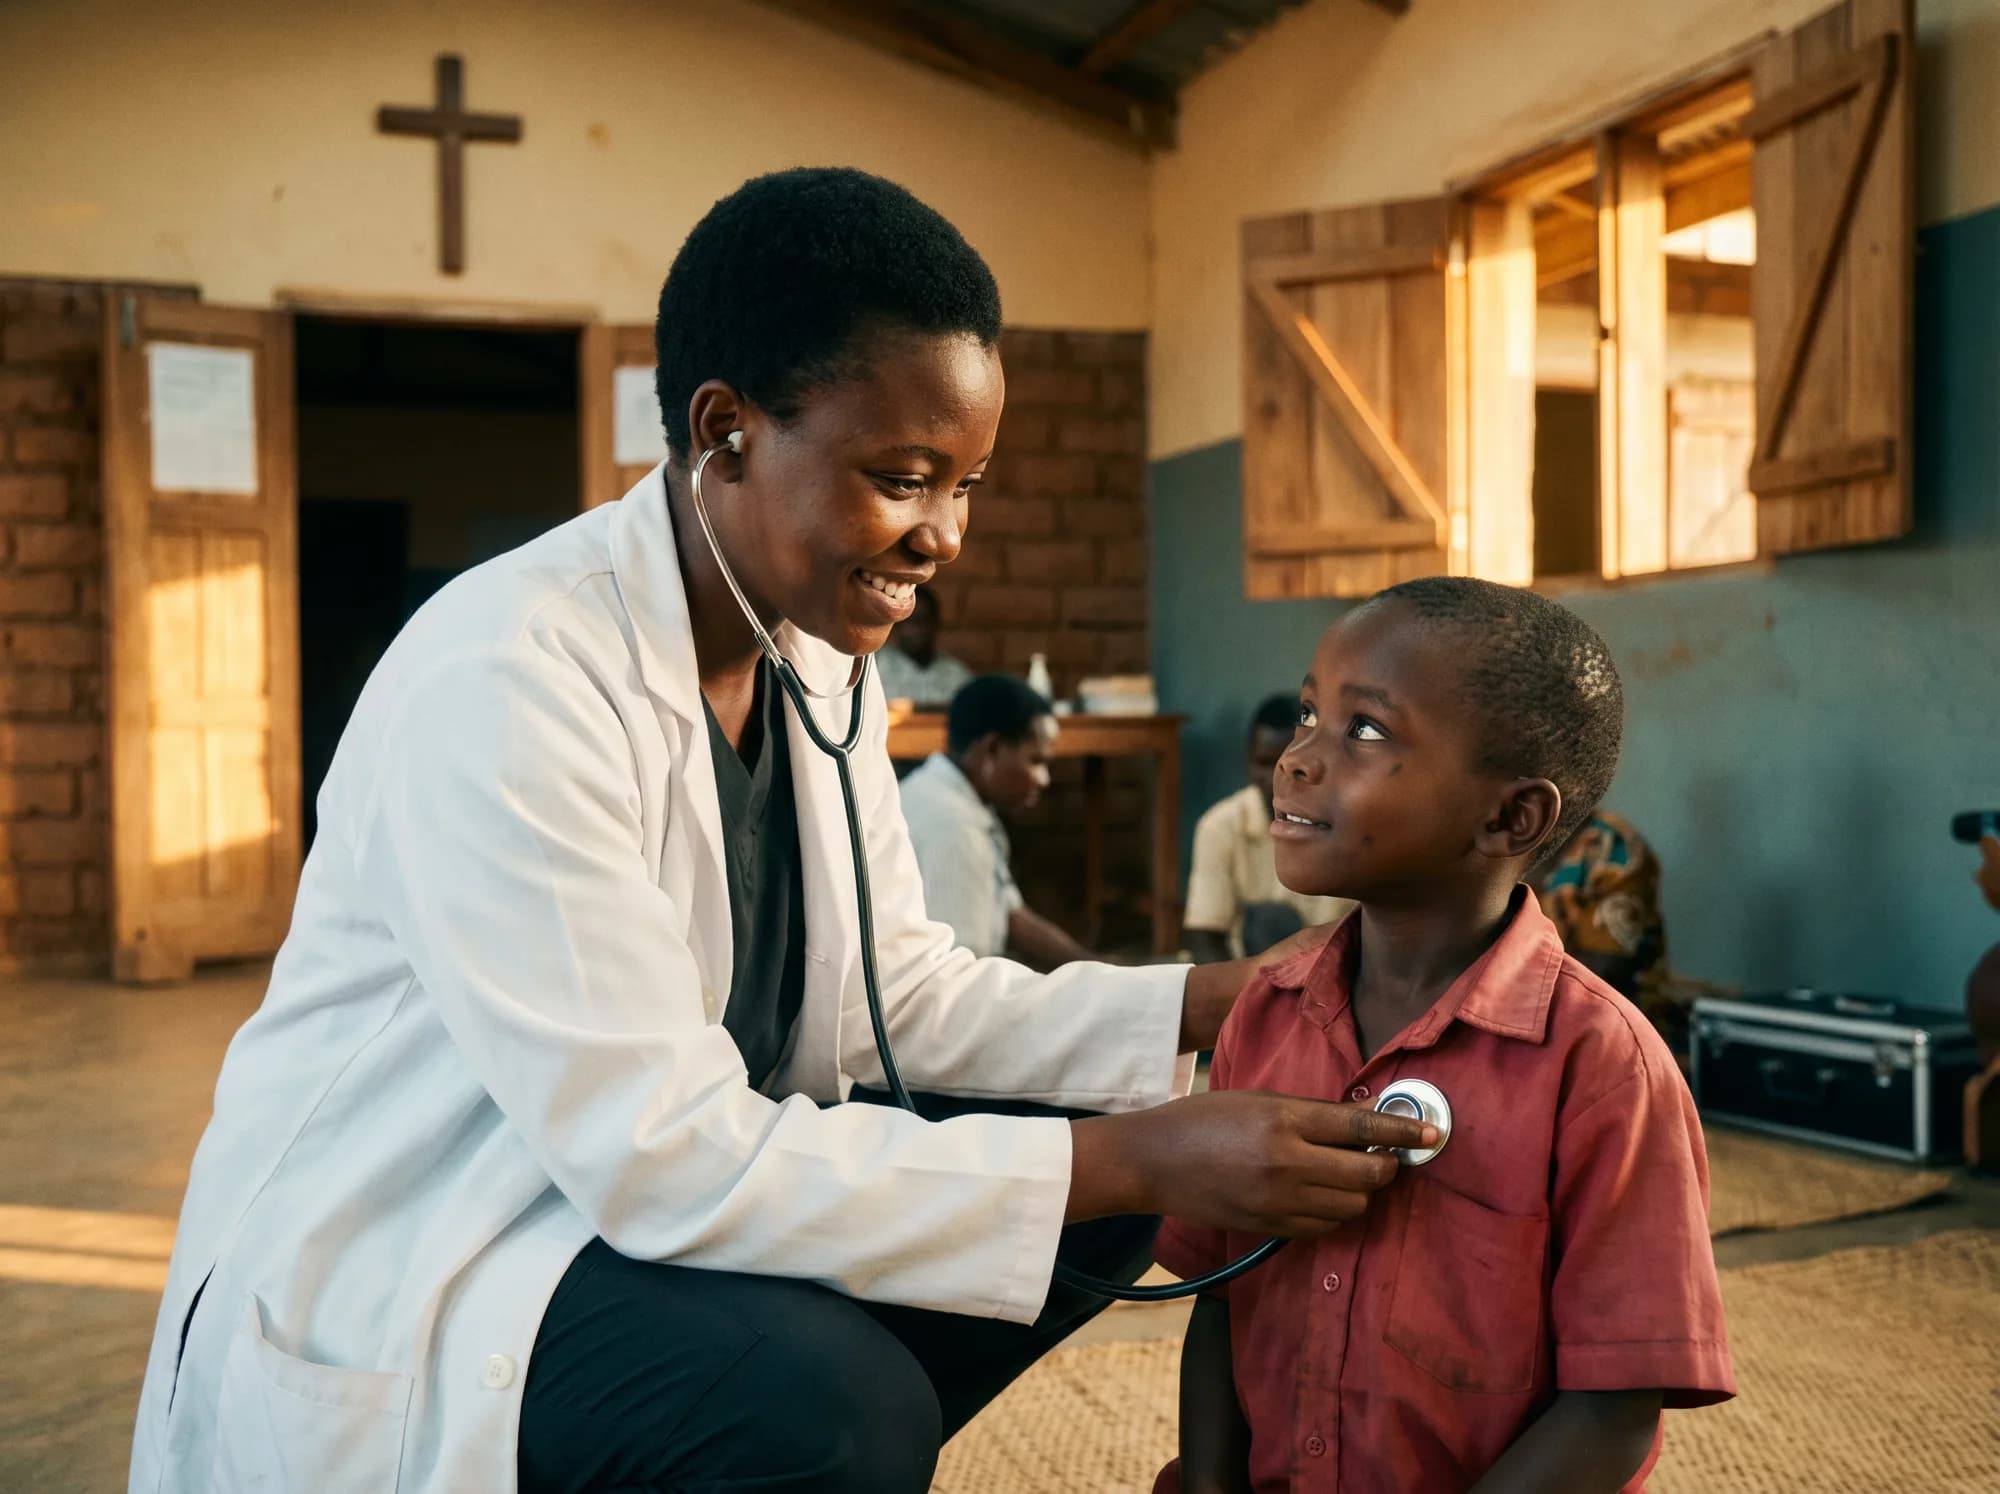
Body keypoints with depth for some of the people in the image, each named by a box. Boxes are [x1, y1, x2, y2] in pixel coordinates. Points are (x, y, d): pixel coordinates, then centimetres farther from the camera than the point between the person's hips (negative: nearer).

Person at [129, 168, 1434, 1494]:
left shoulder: (816, 651, 1)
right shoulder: (507, 679, -26)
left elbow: (902, 992, 3)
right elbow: (663, 1155, -28)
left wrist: (1216, 1003, -9)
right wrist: (1142, 1157, -29)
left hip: (662, 1178, 8)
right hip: (382, 1288, -8)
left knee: (1092, 1170, -3)